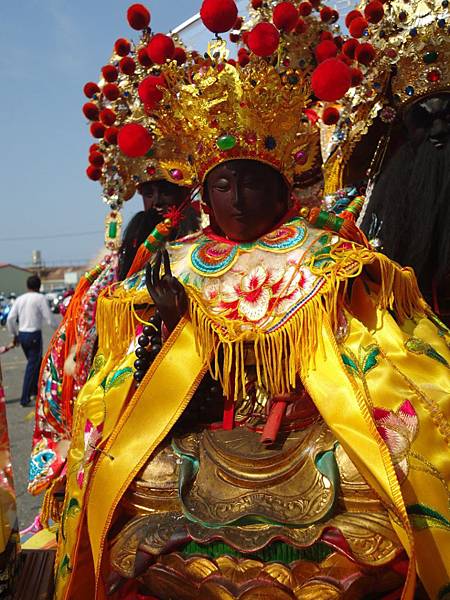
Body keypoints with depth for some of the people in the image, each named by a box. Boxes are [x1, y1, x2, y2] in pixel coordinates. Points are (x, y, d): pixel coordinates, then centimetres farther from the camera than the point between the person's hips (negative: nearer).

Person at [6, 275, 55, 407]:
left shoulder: (20, 299, 7)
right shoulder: (40, 298, -8)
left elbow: (10, 318, 3)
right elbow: (48, 319, -11)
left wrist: (14, 334, 15)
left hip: (22, 335, 6)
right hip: (34, 335, -6)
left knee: (37, 362, 23)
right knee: (32, 367, 0)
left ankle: (35, 390, 31)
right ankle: (25, 399, 0)